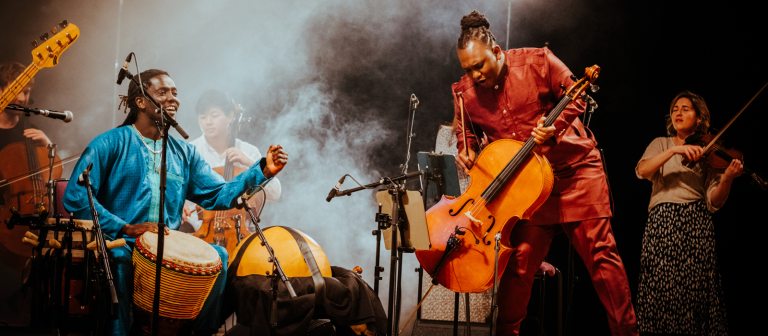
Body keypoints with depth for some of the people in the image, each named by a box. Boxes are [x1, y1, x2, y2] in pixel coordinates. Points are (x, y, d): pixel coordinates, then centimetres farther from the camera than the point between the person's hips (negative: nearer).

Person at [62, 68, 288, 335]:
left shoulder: (184, 153, 16)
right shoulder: (110, 144, -1)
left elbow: (219, 195, 6)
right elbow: (76, 197, -11)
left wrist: (263, 170, -7)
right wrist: (125, 228, -18)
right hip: (119, 246, -5)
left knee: (217, 255, -19)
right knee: (122, 261, -37)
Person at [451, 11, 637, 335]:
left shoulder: (537, 61, -12)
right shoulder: (464, 92, -2)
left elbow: (575, 97, -4)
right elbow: (466, 130, 17)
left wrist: (555, 126, -20)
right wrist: (467, 150, -4)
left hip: (574, 166, -3)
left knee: (600, 252, -4)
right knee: (519, 262, -1)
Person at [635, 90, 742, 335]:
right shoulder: (661, 144, 17)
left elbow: (714, 202, 3)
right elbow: (642, 171, -4)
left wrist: (727, 178, -15)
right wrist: (675, 150, -14)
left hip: (696, 224, 0)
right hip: (663, 223, 0)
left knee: (697, 289, -10)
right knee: (662, 288, -11)